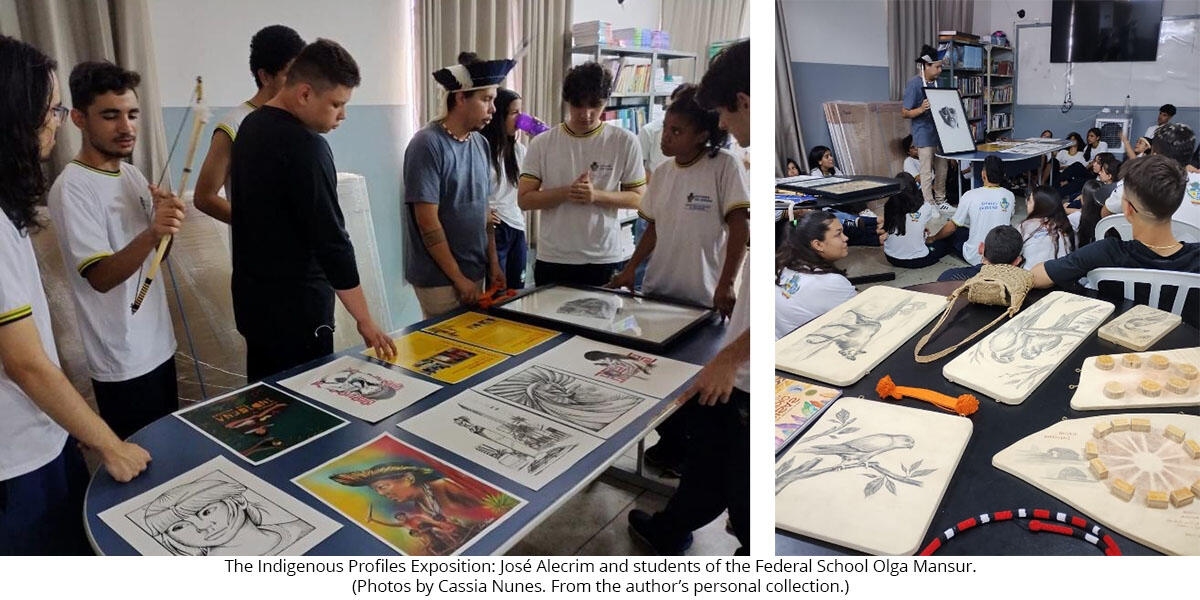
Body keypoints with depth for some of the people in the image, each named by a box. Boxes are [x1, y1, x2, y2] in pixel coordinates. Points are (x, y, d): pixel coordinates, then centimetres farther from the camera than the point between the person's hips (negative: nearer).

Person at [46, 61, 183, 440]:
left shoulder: (130, 172, 6)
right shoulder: (72, 188, -18)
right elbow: (101, 277, -24)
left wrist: (166, 217, -11)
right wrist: (151, 233, -41)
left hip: (158, 343, 8)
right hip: (122, 360, -7)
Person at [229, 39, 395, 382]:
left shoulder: (251, 126, 8)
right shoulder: (304, 147, -21)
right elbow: (331, 241, -22)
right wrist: (365, 320, -17)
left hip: (253, 300, 9)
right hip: (294, 312, -9)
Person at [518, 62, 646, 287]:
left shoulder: (625, 142, -1)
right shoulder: (543, 143, 1)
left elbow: (638, 198, 1)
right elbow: (524, 199, -1)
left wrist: (597, 195, -16)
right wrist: (566, 193, -16)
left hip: (607, 260, 0)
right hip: (553, 260, 1)